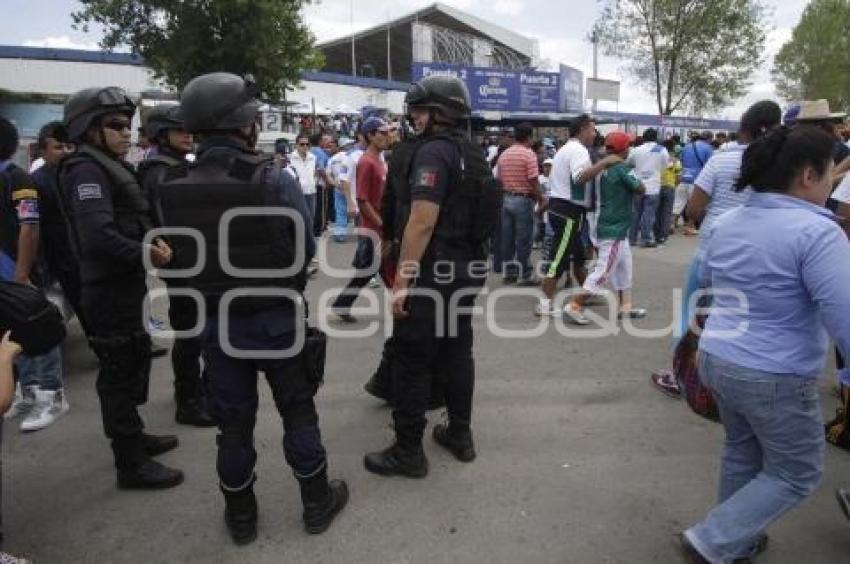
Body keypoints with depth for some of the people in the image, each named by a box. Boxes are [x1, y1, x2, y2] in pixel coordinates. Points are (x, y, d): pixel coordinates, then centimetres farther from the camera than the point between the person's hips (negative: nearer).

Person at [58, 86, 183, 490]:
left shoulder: (108, 166, 14)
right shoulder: (87, 170, -17)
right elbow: (97, 236, -30)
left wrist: (152, 243, 0)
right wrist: (146, 253, -20)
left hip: (123, 287, 10)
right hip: (110, 292, -10)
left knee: (131, 365, 21)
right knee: (121, 371, -1)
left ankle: (132, 436, 38)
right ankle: (131, 465, 11)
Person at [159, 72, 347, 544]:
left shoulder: (171, 187, -7)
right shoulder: (274, 181, -19)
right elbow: (305, 250, -10)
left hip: (216, 322, 3)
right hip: (278, 319, -3)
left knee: (232, 422, 16)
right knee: (297, 413, 14)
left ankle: (240, 516, 32)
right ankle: (317, 503, 29)